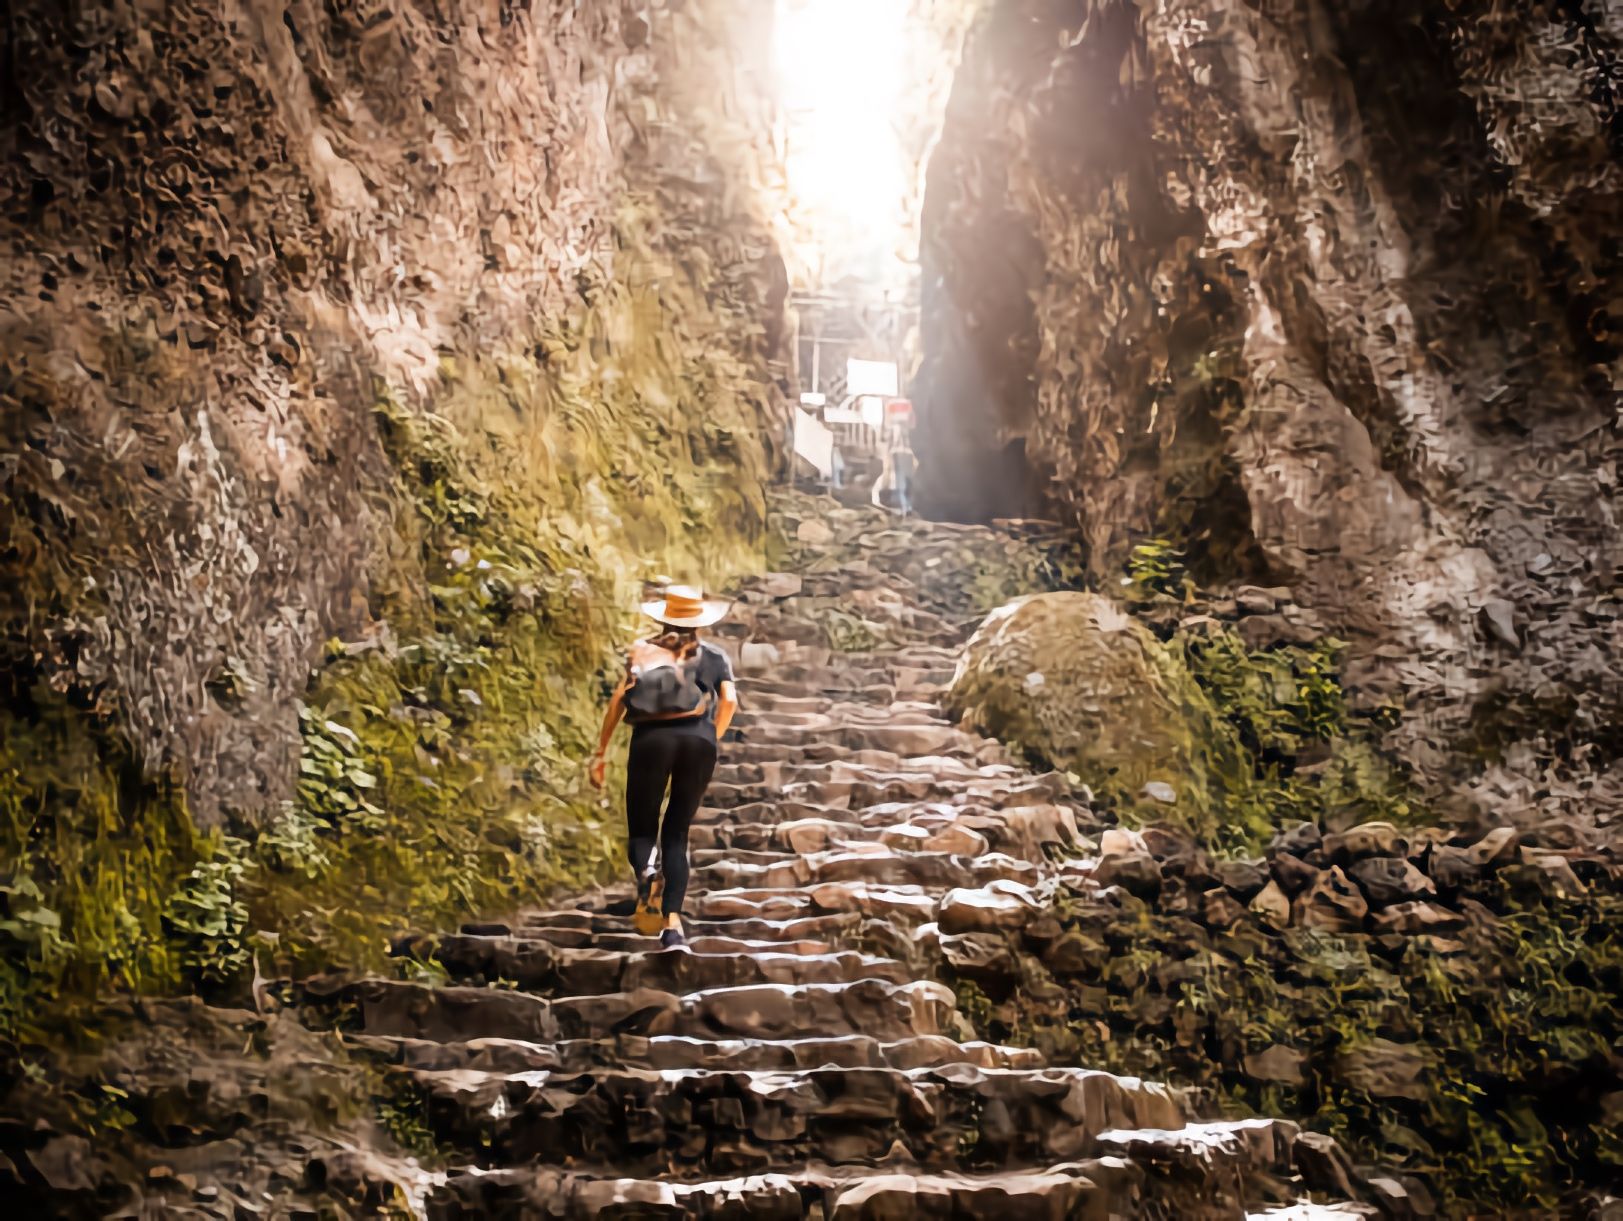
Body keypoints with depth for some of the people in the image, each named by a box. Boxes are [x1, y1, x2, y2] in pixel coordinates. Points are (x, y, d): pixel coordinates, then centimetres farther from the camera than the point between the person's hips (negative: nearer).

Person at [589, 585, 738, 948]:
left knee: (641, 830, 10)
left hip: (652, 738, -1)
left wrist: (602, 751, 7)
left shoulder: (643, 649, 18)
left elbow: (619, 697, 6)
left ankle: (646, 875, -26)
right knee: (676, 833, 11)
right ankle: (672, 922, -4)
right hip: (698, 740, 1)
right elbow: (729, 700, 3)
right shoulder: (715, 656, 20)